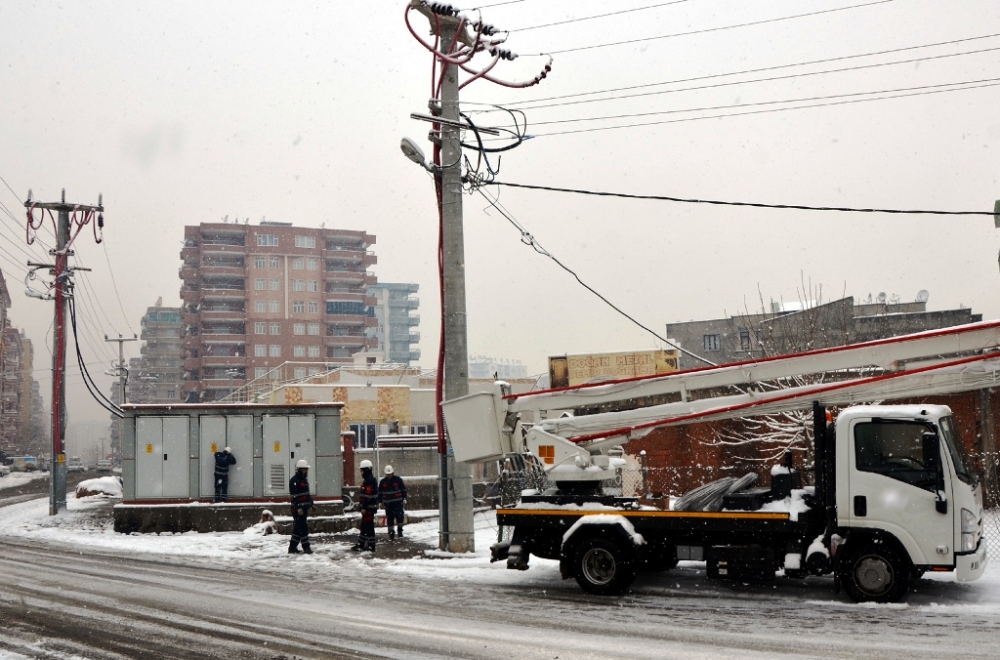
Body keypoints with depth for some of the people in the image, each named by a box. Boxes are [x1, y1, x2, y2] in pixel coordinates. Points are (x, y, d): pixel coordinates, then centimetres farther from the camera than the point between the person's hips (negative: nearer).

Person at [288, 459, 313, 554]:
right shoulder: (294, 480, -13)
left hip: (304, 507, 10)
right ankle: (306, 547, -5)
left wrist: (310, 503, 24)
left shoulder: (304, 479, 18)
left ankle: (292, 547, 16)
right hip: (298, 508, -10)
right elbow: (294, 495, -20)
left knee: (298, 528, 11)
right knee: (303, 528, -8)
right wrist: (298, 507, -25)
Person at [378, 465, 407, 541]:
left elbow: (403, 488, 6)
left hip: (398, 502, -2)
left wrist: (404, 497, 3)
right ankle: (391, 534, 11)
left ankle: (400, 530, 11)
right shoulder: (383, 481, 3)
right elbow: (380, 492, 12)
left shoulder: (398, 479, -2)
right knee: (389, 518, 3)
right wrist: (380, 501, 11)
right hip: (388, 503, 2)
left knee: (399, 516, -9)